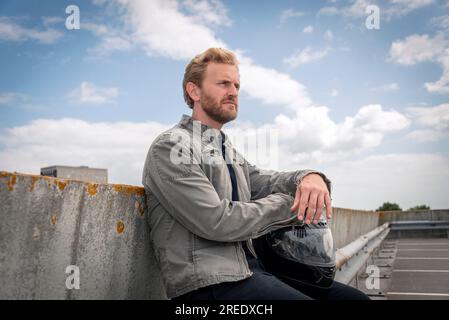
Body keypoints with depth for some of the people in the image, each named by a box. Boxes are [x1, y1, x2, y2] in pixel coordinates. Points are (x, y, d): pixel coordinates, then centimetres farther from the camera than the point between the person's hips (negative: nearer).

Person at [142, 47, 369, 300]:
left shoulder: (228, 151, 20)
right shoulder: (170, 148, -8)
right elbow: (217, 221, -17)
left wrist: (310, 177, -11)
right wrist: (287, 203, -6)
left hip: (248, 269, 8)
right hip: (208, 283, -8)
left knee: (352, 295, -1)